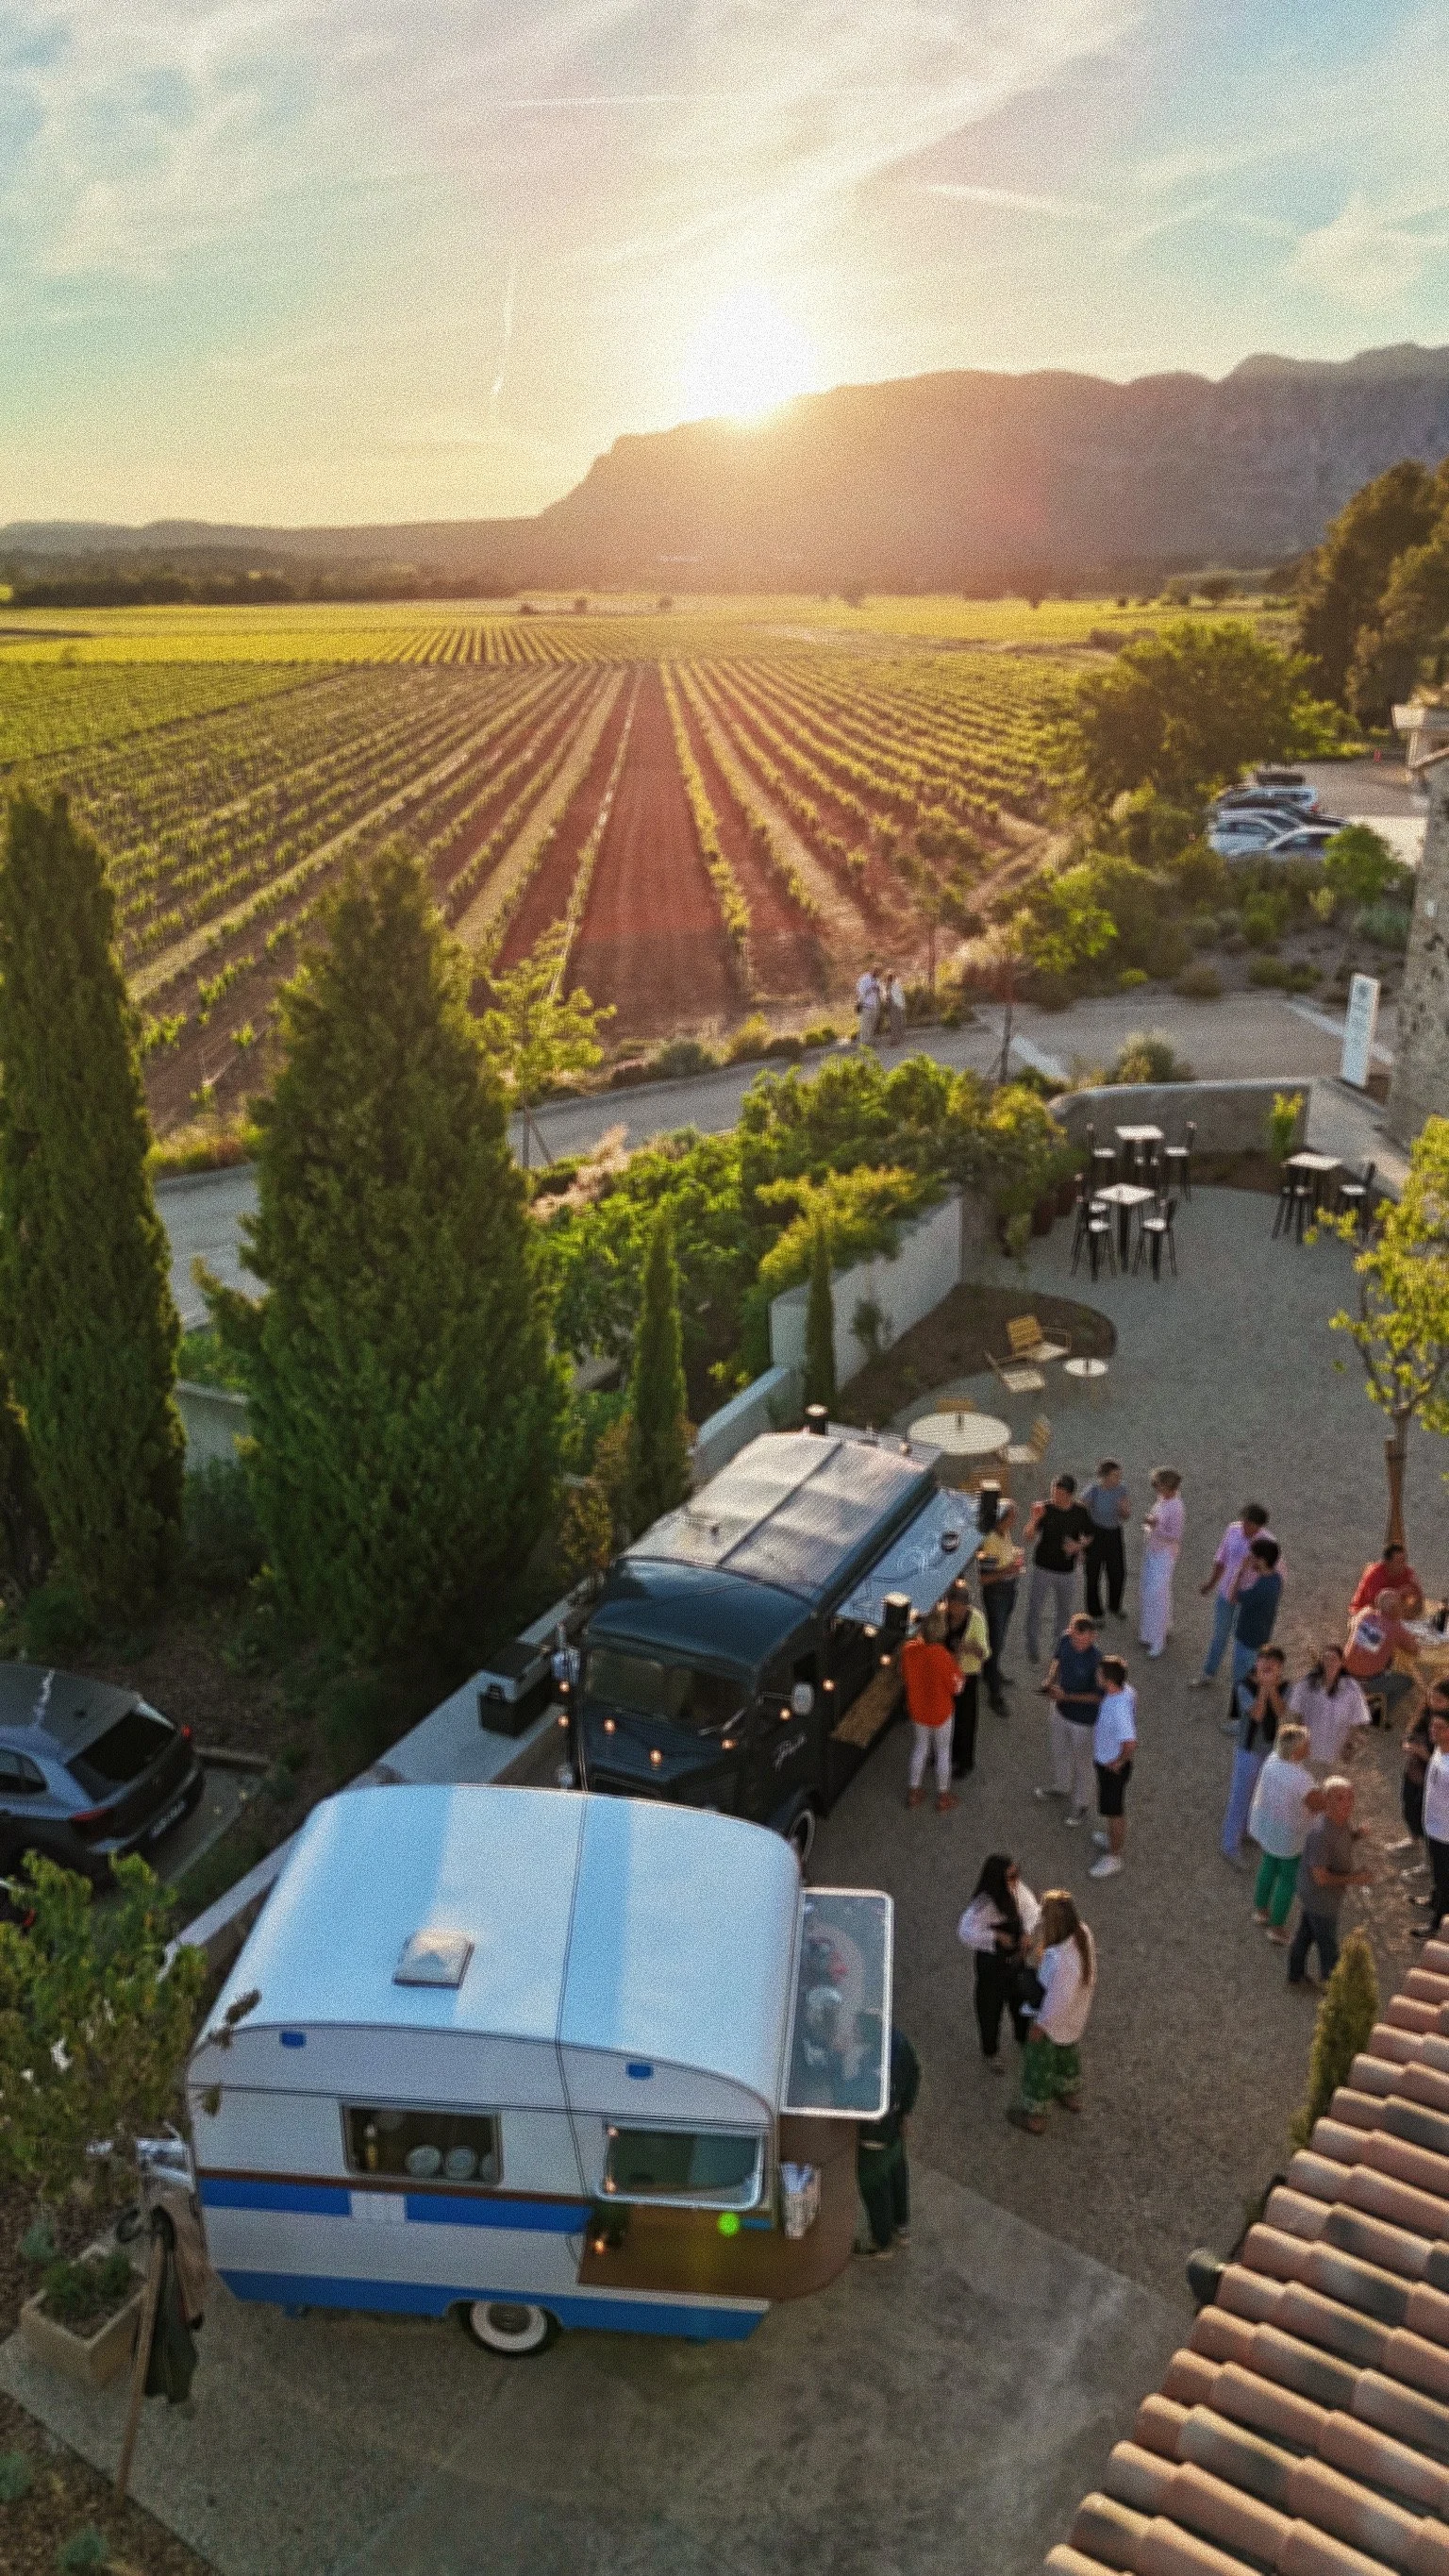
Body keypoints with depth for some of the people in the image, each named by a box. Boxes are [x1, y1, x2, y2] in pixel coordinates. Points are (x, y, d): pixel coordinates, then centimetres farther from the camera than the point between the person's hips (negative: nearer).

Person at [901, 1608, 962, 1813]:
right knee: (943, 1752, 17)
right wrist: (955, 1663, -8)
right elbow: (956, 1687, -19)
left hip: (917, 1709, 4)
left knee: (920, 1748, 24)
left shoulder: (909, 1650, -19)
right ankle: (943, 1797, 32)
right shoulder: (943, 1656, -31)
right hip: (940, 1711, -4)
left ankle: (914, 1792, 36)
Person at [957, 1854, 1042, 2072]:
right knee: (991, 2006, 16)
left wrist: (1027, 1932, -22)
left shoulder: (1017, 1889, -18)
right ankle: (991, 2052, 43)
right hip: (991, 1962, -5)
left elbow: (1032, 1909, -5)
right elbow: (965, 1932, -42)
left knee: (1021, 1997, 26)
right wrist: (996, 1936, -40)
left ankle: (1024, 2039, 55)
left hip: (1015, 1956, 5)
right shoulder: (983, 1903, -35)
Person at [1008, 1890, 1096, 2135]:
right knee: (1068, 2051, 34)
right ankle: (1071, 2095, 60)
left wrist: (1040, 2025, -15)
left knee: (1038, 2065, 20)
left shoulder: (1062, 1962, -47)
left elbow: (1058, 2001, -32)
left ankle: (1034, 2115, 43)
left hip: (1054, 2019, -7)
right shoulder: (1082, 1932, -24)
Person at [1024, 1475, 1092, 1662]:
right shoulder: (1044, 1510, -14)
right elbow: (1027, 1538, -17)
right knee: (1034, 1610, -2)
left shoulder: (1080, 1513, -8)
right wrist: (1034, 1520, -34)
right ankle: (1033, 1650, 12)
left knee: (1063, 1610, 18)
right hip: (1043, 1568, -2)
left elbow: (1089, 1538, 8)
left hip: (1067, 1571, 2)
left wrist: (1078, 1546, -13)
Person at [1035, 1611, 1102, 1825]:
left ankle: (1080, 1803, 40)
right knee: (1059, 1751, 29)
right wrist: (1050, 1680, -10)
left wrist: (1066, 1696, -27)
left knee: (1082, 1761, 17)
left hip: (1084, 1718, -6)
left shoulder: (1096, 1661, -34)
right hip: (1061, 1710, 6)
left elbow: (1098, 1697, -23)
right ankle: (1061, 1787, 55)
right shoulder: (1065, 1641, -16)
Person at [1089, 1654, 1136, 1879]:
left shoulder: (1119, 1709, -40)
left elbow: (1130, 1744, -44)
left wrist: (1118, 1763, -26)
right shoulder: (1124, 1688, -13)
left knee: (1112, 1810, 12)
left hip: (1112, 1766, -9)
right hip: (1104, 1758, 9)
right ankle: (1112, 1837, 54)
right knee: (1109, 1805, 30)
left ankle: (1113, 1858, 32)